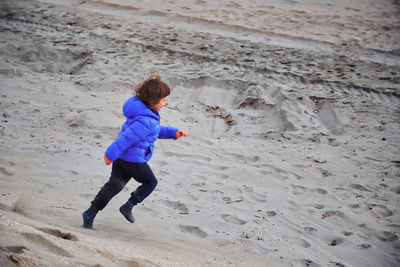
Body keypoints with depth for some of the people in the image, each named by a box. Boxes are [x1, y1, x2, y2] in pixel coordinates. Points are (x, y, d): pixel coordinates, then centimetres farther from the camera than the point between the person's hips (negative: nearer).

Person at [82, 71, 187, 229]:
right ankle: (128, 206, 14)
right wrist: (111, 154, -23)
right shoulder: (146, 121, -28)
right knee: (150, 182, 14)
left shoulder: (146, 112, 5)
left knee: (114, 186, 15)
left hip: (121, 157, 9)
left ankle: (90, 214, 17)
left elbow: (156, 131, 21)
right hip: (133, 159, -9)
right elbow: (127, 138, -28)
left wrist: (173, 133, 13)